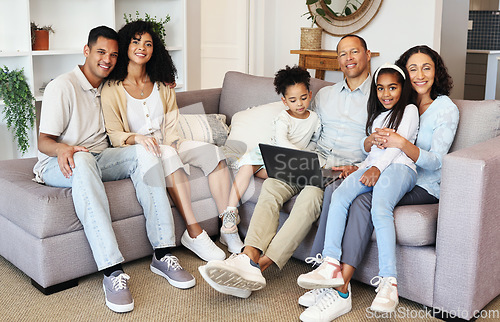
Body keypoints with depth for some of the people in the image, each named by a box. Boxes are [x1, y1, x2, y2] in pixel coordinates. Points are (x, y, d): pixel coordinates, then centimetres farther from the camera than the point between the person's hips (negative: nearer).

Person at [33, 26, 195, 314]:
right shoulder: (63, 87, -5)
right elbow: (44, 141, -10)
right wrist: (62, 149, -33)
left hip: (101, 158, 6)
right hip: (59, 166, -5)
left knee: (144, 153, -23)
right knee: (83, 161, -41)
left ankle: (163, 255, -27)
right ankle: (113, 272, -47)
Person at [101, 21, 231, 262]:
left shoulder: (162, 86, 14)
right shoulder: (112, 89, -2)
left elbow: (171, 127, 8)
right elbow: (113, 135, -10)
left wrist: (171, 144, -14)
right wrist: (138, 138, -30)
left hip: (166, 146, 5)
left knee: (213, 152, -20)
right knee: (168, 156, -38)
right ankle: (194, 233, -37)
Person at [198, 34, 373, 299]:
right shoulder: (324, 95, 24)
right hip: (316, 160, 5)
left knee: (310, 196, -35)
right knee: (271, 185, -25)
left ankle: (259, 266, -42)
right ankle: (248, 257, -41)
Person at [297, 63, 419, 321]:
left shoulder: (409, 110, 13)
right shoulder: (376, 115, 34)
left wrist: (377, 168, -17)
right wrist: (370, 141, 7)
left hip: (399, 167, -5)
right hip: (372, 167, 6)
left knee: (380, 208, -34)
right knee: (339, 195, -25)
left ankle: (388, 281, -39)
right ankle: (331, 264, -35)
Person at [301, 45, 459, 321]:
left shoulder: (446, 109, 1)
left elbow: (435, 160, -12)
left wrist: (402, 144, -30)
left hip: (423, 186, -5)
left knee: (363, 202, -33)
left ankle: (340, 291, -32)